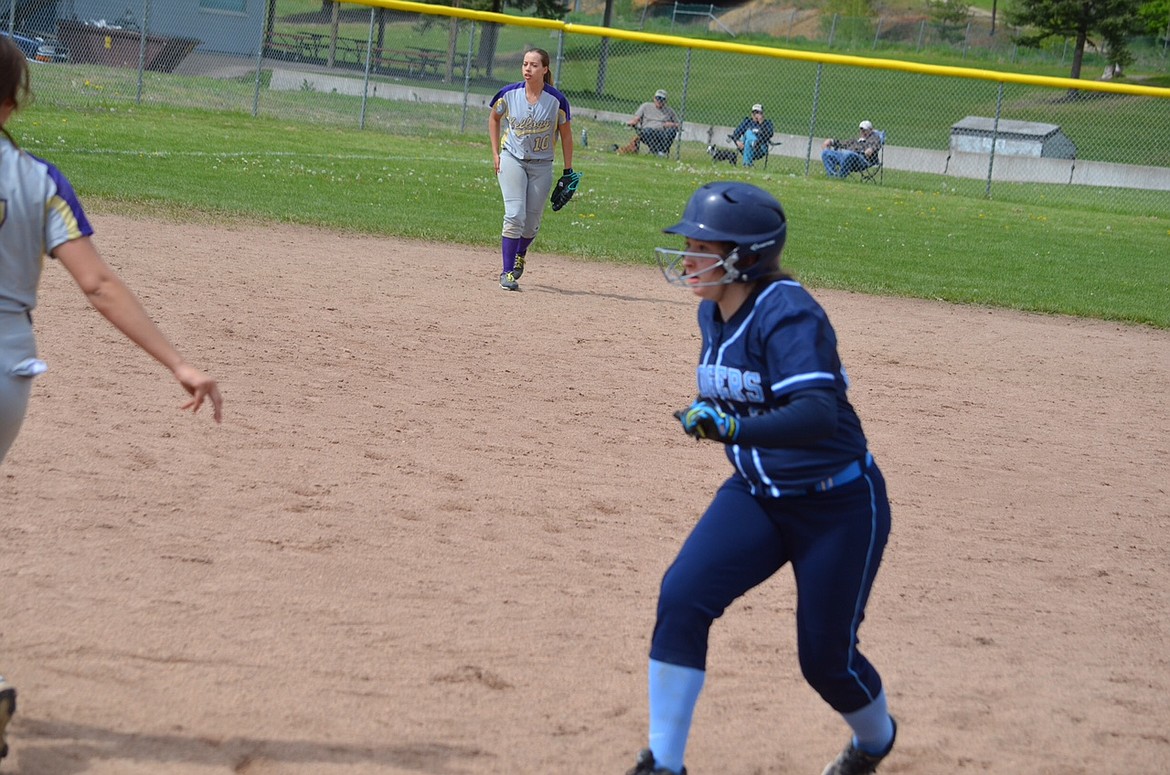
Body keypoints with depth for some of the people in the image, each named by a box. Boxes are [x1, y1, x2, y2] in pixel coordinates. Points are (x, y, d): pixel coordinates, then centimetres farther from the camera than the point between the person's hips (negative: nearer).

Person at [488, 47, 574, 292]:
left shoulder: (557, 100, -11)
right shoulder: (509, 94, -8)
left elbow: (566, 134, 1)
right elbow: (494, 118, 11)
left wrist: (568, 170, 2)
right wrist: (495, 153, 6)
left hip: (541, 165, 1)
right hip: (512, 159, -1)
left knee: (532, 222, 7)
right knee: (515, 216, -15)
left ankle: (520, 255, 40)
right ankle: (507, 272, -10)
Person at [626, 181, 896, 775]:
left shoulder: (787, 313, -25)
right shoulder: (713, 313, 0)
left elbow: (819, 414, -39)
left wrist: (734, 428, -49)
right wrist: (707, 414, 6)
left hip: (839, 506, -7)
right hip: (755, 497, 7)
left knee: (825, 658, 4)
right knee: (681, 597, -15)